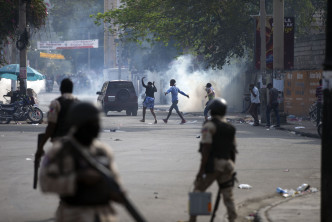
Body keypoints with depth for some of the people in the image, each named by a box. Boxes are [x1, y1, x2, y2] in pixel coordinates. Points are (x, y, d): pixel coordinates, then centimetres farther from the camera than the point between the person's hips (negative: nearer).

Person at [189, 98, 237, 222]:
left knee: (198, 191, 4)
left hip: (213, 164, -6)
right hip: (227, 164, 6)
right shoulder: (230, 128, 12)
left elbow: (206, 148, -15)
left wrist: (201, 169, -15)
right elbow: (233, 148, 15)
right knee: (228, 196, 8)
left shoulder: (209, 126, -9)